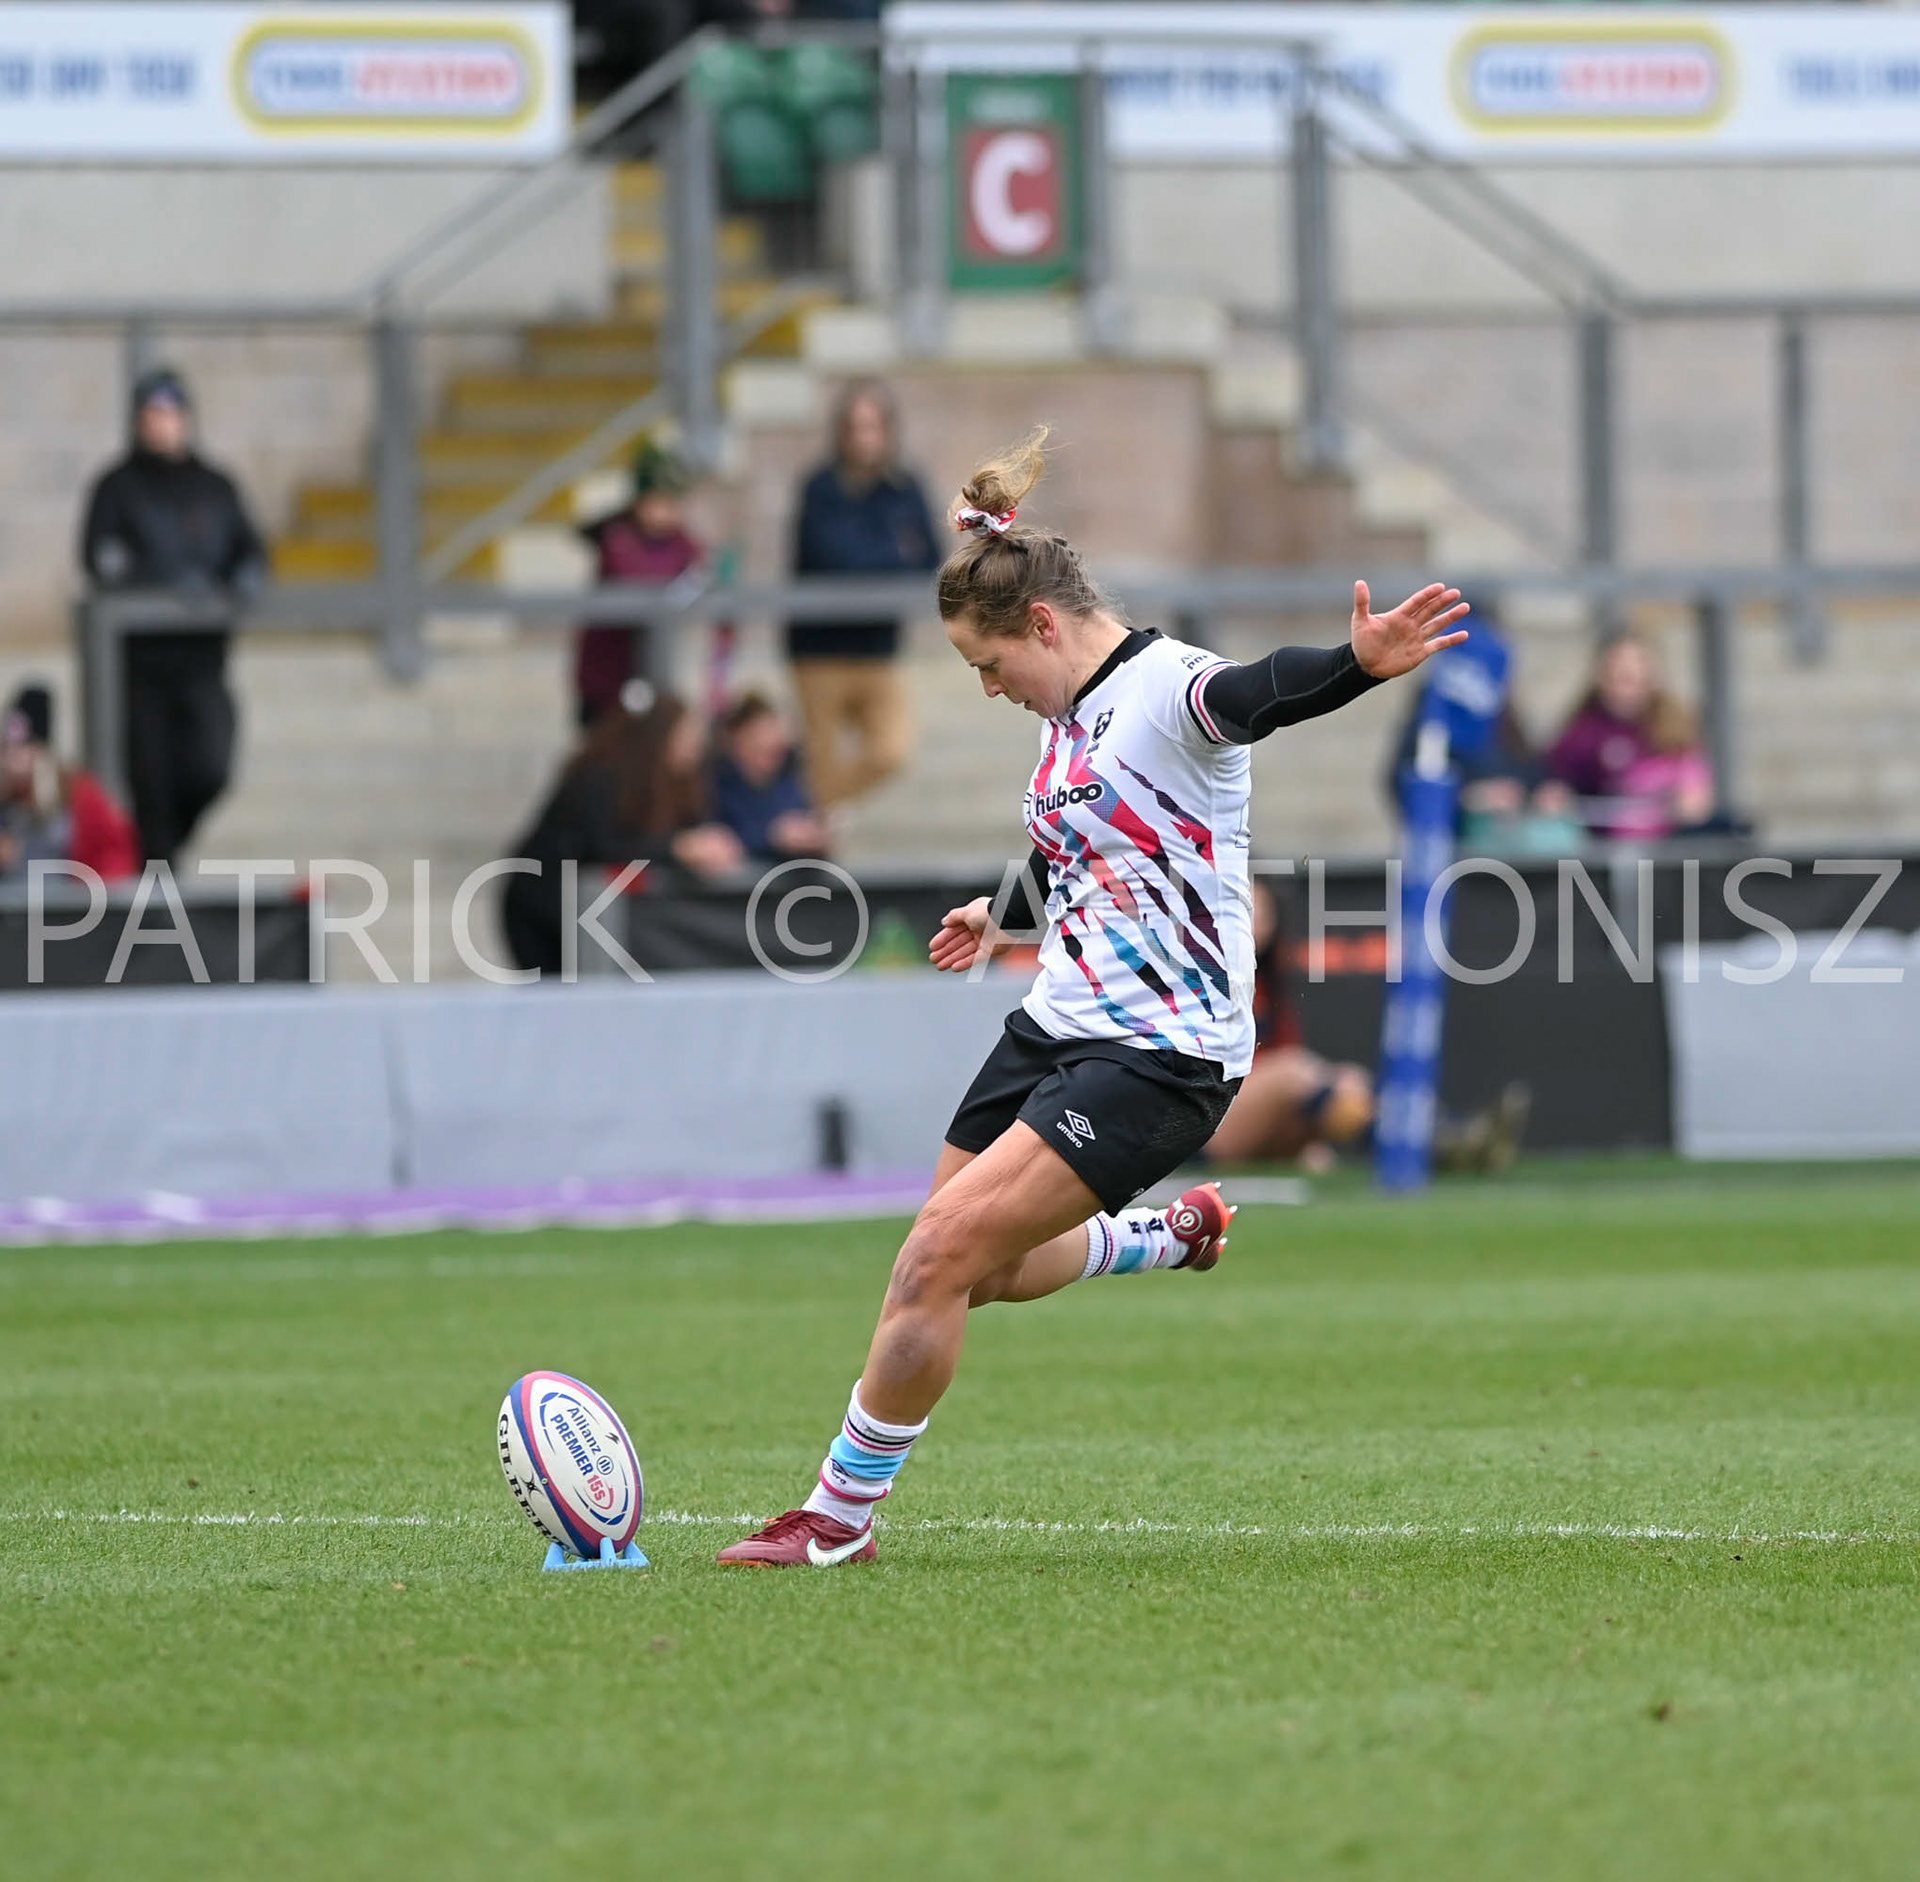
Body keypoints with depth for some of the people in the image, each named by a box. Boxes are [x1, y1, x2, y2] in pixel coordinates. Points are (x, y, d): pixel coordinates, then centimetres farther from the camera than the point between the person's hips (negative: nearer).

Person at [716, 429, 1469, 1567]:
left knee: (944, 1254, -17)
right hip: (1058, 1029, 10)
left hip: (1163, 1057, -10)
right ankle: (1170, 1232, 45)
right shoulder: (1073, 714, 11)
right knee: (977, 1272, 19)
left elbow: (1256, 694, -40)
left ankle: (840, 1519, -4)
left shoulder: (1167, 685, -17)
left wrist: (1358, 663, -60)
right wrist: (1009, 911, 44)